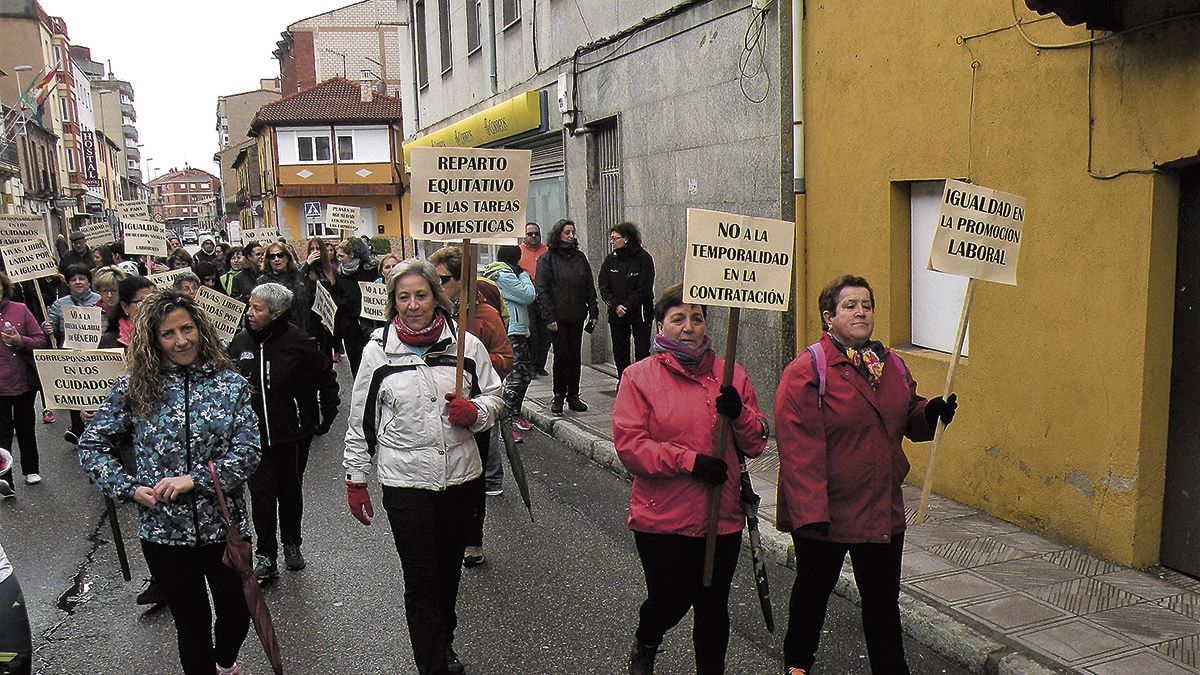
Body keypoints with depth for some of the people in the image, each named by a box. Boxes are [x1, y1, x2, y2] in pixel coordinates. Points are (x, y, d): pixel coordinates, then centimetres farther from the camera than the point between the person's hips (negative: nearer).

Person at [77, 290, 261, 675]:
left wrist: (195, 480, -18)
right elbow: (92, 447, 4)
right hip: (164, 530, -1)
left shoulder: (230, 382, -3)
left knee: (237, 613, 17)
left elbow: (248, 451, -7)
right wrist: (129, 489, -9)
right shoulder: (133, 387, -3)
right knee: (192, 622, 12)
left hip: (225, 524, 1)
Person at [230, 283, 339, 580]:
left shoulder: (299, 343, -13)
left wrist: (327, 416, 0)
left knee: (291, 491, 14)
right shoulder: (241, 341, -1)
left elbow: (327, 379, -1)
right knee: (261, 494, 0)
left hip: (293, 433, -2)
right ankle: (265, 555, 11)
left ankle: (292, 544, 34)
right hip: (254, 434, 2)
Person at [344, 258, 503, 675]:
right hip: (405, 480, -2)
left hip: (459, 476, 2)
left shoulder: (465, 344, -2)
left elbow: (494, 398, 9)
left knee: (449, 570, 19)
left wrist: (473, 411, -14)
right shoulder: (378, 351, -3)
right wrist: (355, 480, 7)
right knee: (421, 579, 1)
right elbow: (362, 421, 4)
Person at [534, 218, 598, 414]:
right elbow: (542, 290, -7)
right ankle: (558, 396, 9)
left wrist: (593, 312, 7)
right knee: (562, 355, -3)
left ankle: (573, 396, 16)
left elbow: (589, 287, 14)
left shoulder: (580, 257, 11)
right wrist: (549, 317, -14)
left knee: (575, 356, 8)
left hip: (577, 317, 4)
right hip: (558, 317, -4)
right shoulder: (547, 259, -3)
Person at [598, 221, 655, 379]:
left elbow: (644, 289, -11)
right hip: (616, 314, 5)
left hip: (639, 313, -4)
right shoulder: (610, 259, 7)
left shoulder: (643, 258, -7)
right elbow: (604, 287, 2)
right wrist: (615, 306, -14)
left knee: (642, 352, -4)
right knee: (620, 354, 9)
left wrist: (627, 307, -16)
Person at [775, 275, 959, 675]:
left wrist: (930, 413, -4)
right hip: (823, 514, -4)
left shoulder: (892, 365, 6)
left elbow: (907, 418, 19)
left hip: (883, 509, 5)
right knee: (813, 589, 17)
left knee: (883, 600, 15)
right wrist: (810, 514, -25)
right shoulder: (805, 372, -16)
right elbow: (798, 450, -21)